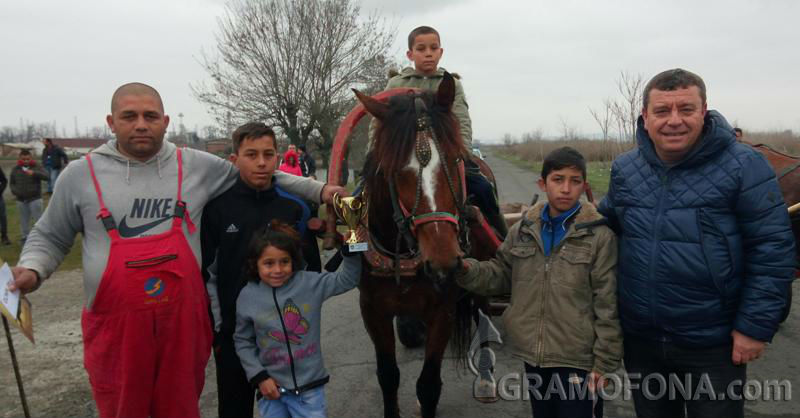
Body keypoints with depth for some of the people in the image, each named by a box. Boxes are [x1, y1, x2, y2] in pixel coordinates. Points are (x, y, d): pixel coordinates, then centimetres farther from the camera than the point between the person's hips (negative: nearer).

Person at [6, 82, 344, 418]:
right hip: (115, 325, 0)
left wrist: (318, 191, 7)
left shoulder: (196, 165, 1)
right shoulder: (81, 174, 0)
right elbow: (50, 237, 11)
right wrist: (32, 270, -9)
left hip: (185, 318, 1)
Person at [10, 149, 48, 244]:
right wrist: (14, 191, -2)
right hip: (21, 200, 3)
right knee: (24, 220, 12)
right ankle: (24, 238, 23)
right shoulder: (15, 169, 6)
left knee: (38, 219, -2)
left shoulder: (36, 168, -4)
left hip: (35, 199, -3)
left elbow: (47, 177, -19)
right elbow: (11, 183, 17)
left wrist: (34, 173, -33)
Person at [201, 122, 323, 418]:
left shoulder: (296, 207, -3)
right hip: (232, 331, -1)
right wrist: (216, 327, -4)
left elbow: (311, 268, 5)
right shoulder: (216, 206, -8)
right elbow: (206, 273, -4)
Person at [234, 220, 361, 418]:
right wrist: (259, 377, -4)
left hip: (309, 387, -1)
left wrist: (350, 252, -20)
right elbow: (243, 342, 3)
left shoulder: (310, 283, -9)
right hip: (271, 387, 1)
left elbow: (346, 280, -4)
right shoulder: (247, 296, -6)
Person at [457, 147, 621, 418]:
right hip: (533, 355, 5)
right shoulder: (523, 230, 1)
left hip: (577, 360, -4)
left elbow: (608, 306, -9)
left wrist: (604, 361, -9)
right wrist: (466, 270, -10)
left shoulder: (599, 236, -10)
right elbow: (501, 276, 8)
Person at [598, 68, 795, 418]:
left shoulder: (742, 165, -13)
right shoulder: (624, 169, 0)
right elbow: (605, 228, 15)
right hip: (639, 340, 4)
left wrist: (756, 326, -14)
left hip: (714, 345, -4)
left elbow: (773, 248, -12)